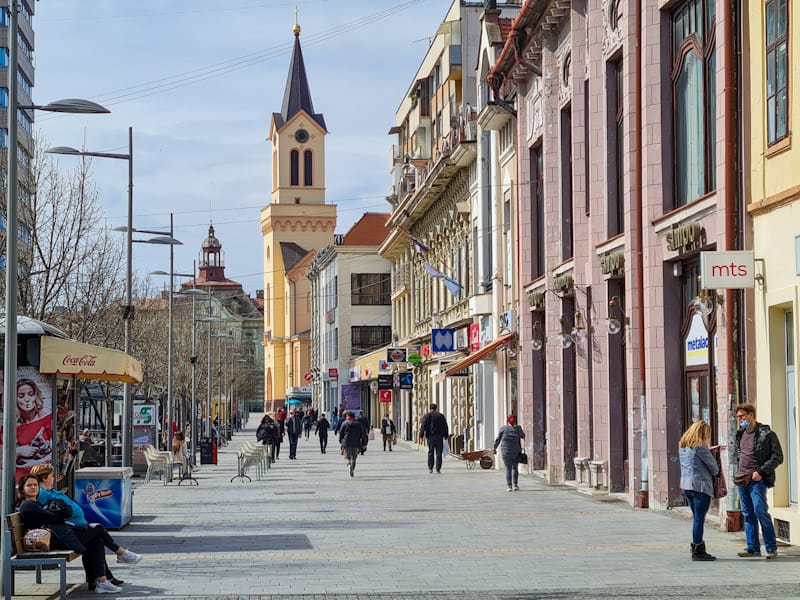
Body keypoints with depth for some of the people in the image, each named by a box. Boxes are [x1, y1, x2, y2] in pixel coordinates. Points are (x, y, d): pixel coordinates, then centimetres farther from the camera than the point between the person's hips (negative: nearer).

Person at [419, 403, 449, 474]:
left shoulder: (426, 416, 2)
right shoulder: (441, 416, 8)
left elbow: (423, 427, -6)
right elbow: (445, 427, 7)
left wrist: (421, 437, -8)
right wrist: (446, 436, 12)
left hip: (430, 436, -1)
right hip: (439, 436, 1)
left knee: (430, 453, 8)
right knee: (438, 453, 3)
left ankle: (430, 468, 6)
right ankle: (438, 469, -1)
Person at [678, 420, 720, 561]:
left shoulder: (682, 445, 12)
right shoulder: (700, 447, -12)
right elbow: (712, 465, -7)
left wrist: (710, 450, 22)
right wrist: (715, 473, 13)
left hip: (686, 484, 8)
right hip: (700, 484, -8)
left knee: (696, 517, 15)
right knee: (699, 518, -5)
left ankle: (697, 548, 18)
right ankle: (697, 551, -4)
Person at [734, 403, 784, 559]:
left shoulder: (766, 434, -7)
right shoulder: (740, 434, 15)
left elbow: (778, 457, -8)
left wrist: (761, 472, -15)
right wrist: (738, 471, 14)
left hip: (757, 480, -7)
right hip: (741, 480, 7)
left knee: (760, 511, -12)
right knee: (747, 514, 7)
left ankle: (771, 548, -3)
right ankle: (753, 548, 12)